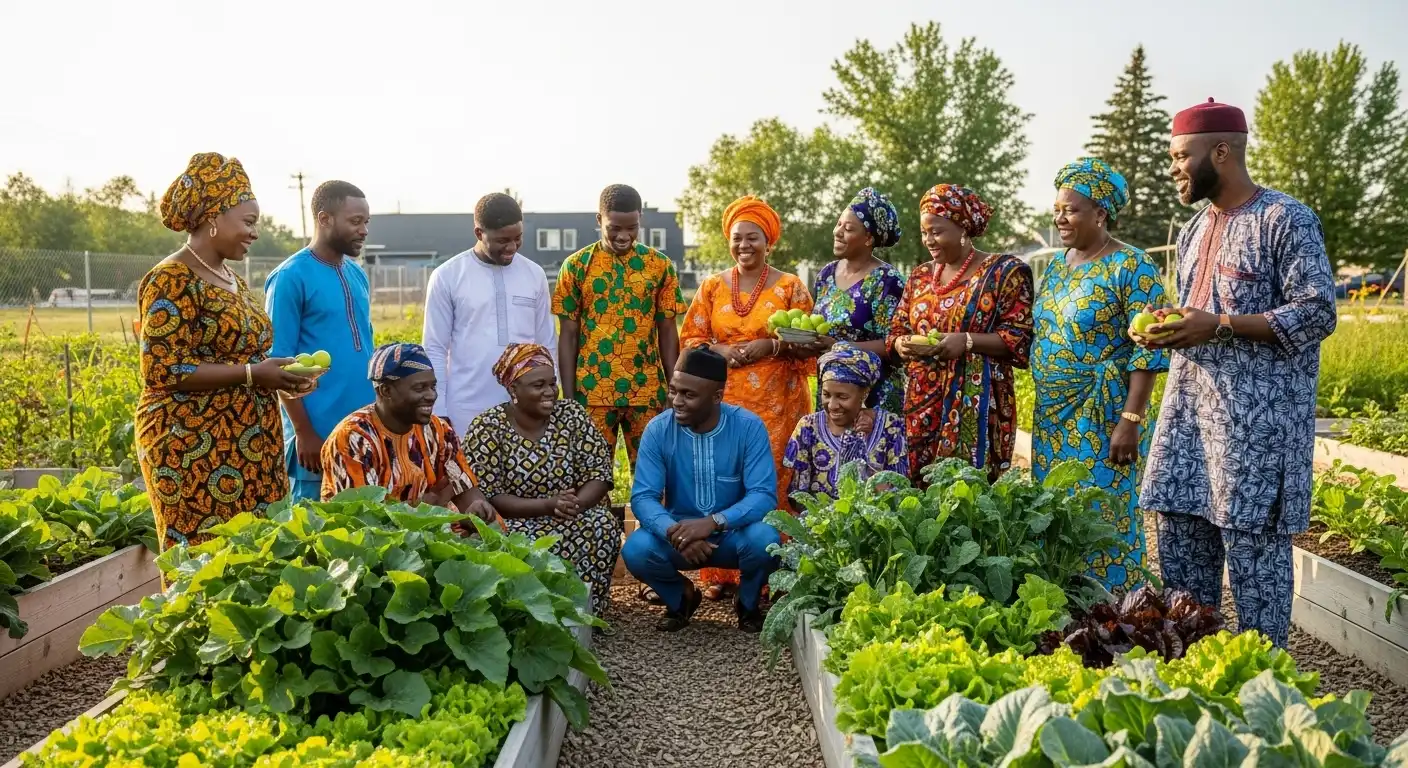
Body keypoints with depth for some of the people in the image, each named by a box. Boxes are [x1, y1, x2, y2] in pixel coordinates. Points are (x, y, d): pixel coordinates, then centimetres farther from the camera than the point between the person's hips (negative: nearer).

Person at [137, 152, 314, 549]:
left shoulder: (231, 279, 15)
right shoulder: (173, 281, -12)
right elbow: (163, 369, -19)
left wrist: (274, 374, 5)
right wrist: (252, 374, -20)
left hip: (246, 449, 9)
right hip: (195, 452, -8)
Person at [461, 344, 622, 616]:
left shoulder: (572, 415, 0)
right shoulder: (487, 427, -9)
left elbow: (599, 474, -3)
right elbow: (487, 498, -14)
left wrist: (575, 504, -24)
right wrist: (547, 505, -25)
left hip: (572, 521, 3)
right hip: (513, 522, -3)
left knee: (603, 524, -27)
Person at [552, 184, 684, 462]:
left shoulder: (660, 265, 3)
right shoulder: (576, 266, 0)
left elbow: (668, 332, 6)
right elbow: (568, 335, 1)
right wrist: (568, 397, -3)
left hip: (648, 393, 1)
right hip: (592, 393, -1)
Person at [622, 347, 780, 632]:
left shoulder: (749, 426, -16)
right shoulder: (657, 430, -12)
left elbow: (764, 495, -22)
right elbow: (643, 497, -16)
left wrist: (714, 522, -39)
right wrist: (673, 531, -37)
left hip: (733, 534, -1)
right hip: (679, 533, 1)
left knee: (764, 539, -33)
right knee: (636, 549, -28)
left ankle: (748, 602, 3)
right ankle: (681, 597, 7)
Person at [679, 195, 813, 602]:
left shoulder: (790, 287, 5)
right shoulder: (712, 286, 13)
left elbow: (807, 345, 2)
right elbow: (691, 338, 10)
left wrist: (768, 346, -13)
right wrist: (721, 351, -9)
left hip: (774, 404, -2)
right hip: (722, 401, 2)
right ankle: (718, 573, 7)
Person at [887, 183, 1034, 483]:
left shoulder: (1005, 271, -2)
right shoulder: (920, 275, 14)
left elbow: (1020, 339, -8)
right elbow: (896, 330, 17)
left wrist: (967, 341, -21)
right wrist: (902, 344, -6)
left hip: (975, 402, -5)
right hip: (921, 401, 5)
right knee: (916, 488, 5)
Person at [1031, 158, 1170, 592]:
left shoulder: (1131, 267, -11)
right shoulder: (1057, 264, 11)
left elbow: (1147, 351, -15)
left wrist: (1131, 419, -21)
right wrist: (1044, 408, 14)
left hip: (1102, 419, -7)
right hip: (1052, 416, 7)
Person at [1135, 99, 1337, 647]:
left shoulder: (1286, 219, -7)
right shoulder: (1194, 230, 17)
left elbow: (1318, 313, -12)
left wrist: (1218, 325, -19)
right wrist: (1163, 331, 3)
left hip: (1258, 411, -8)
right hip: (1190, 405, 8)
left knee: (1252, 541, -4)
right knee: (1178, 536, 10)